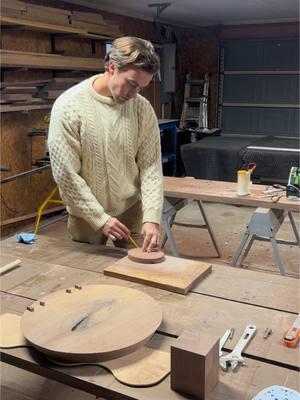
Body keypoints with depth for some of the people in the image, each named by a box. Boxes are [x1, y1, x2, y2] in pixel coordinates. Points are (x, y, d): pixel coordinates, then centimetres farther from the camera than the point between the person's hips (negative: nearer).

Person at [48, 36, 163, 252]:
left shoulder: (143, 108, -7)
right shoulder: (69, 106, -19)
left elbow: (151, 167, -7)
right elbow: (65, 174, -19)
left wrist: (151, 218, -17)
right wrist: (100, 218, -19)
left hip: (132, 210, 3)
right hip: (86, 214, -2)